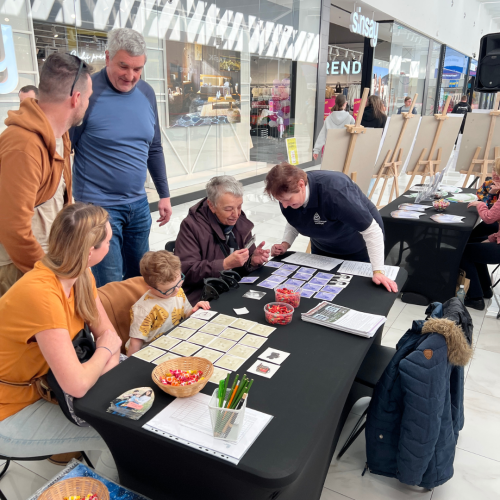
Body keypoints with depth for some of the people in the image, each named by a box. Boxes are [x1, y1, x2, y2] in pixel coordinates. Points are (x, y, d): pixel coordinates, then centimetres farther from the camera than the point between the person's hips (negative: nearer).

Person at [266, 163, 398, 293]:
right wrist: (285, 244, -15)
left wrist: (378, 271, -40)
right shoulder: (287, 193, -20)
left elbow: (371, 229, -37)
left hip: (359, 247, -6)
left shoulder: (334, 192, -42)